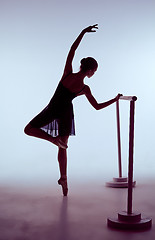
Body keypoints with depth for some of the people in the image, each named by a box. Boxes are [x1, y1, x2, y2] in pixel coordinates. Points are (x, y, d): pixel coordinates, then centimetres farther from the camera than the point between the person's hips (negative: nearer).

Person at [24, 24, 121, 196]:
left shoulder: (67, 73, -13)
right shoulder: (85, 89, -12)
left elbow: (72, 50, -7)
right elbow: (97, 106, -4)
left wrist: (83, 32, -4)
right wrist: (115, 99, 8)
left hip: (52, 109, -1)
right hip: (66, 113, 1)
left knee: (29, 129, 11)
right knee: (63, 148, 13)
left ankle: (53, 138, -14)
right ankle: (64, 178, 14)